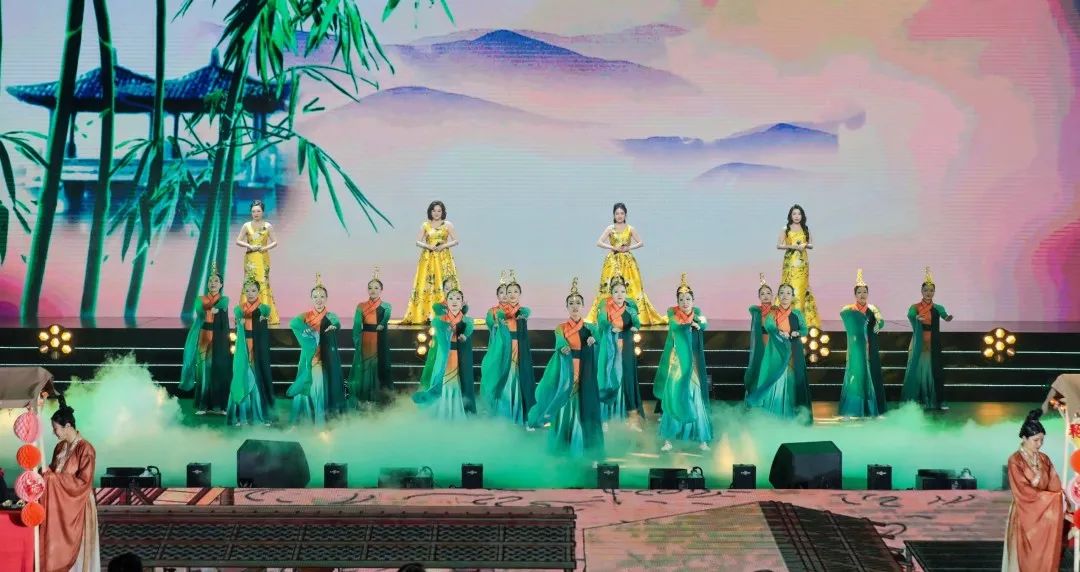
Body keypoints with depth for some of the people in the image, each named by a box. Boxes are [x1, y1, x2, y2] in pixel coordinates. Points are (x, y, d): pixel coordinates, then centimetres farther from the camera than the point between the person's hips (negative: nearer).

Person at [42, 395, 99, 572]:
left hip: (77, 507, -7)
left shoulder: (85, 449, -17)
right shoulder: (60, 446, 7)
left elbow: (83, 482, -21)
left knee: (76, 548, 2)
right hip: (60, 504, 7)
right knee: (60, 547, 10)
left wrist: (52, 477, -19)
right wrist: (46, 472, -5)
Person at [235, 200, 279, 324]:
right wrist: (249, 246, -11)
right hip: (250, 259, 0)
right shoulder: (247, 226, 4)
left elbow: (275, 242, 4)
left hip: (263, 259, 0)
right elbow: (238, 241, 3)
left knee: (263, 283, -4)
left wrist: (266, 247, -13)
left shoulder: (268, 226, 4)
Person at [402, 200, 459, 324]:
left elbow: (456, 241, 4)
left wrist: (444, 245, -10)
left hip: (443, 259, -1)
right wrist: (428, 246, -12)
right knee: (426, 286, -6)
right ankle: (426, 314, -6)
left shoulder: (448, 225, 7)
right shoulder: (425, 225, 9)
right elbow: (418, 242, 6)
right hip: (428, 258, 1)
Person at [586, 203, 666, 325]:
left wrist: (629, 247, -10)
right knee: (610, 288, -7)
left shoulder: (630, 229, 6)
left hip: (627, 261, 1)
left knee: (631, 288, -6)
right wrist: (613, 247, -12)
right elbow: (599, 242, -2)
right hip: (613, 261, -1)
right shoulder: (610, 229, 4)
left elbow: (641, 243, 5)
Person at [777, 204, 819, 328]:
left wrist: (805, 245, -8)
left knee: (801, 287, -1)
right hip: (790, 261, -3)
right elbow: (779, 245, -2)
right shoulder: (786, 229, 4)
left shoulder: (805, 229, 12)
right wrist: (792, 246, -14)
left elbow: (811, 245, 14)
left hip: (802, 262, 3)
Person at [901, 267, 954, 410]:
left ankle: (939, 401, 2)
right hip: (919, 344, -2)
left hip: (933, 345, 2)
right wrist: (917, 317, -42)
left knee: (935, 370, -1)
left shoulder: (938, 308, 5)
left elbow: (945, 316, -13)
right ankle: (915, 402, 2)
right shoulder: (915, 307, 0)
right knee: (918, 369, -3)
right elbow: (910, 315, -19)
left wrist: (948, 318, -36)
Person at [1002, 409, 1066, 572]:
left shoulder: (1044, 459, 7)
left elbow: (1054, 486, 2)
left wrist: (1060, 500, -19)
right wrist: (1056, 499, -15)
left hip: (1045, 515, 5)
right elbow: (1024, 491, -17)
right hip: (1024, 516, -5)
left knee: (1045, 558, 6)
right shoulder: (1015, 460, -12)